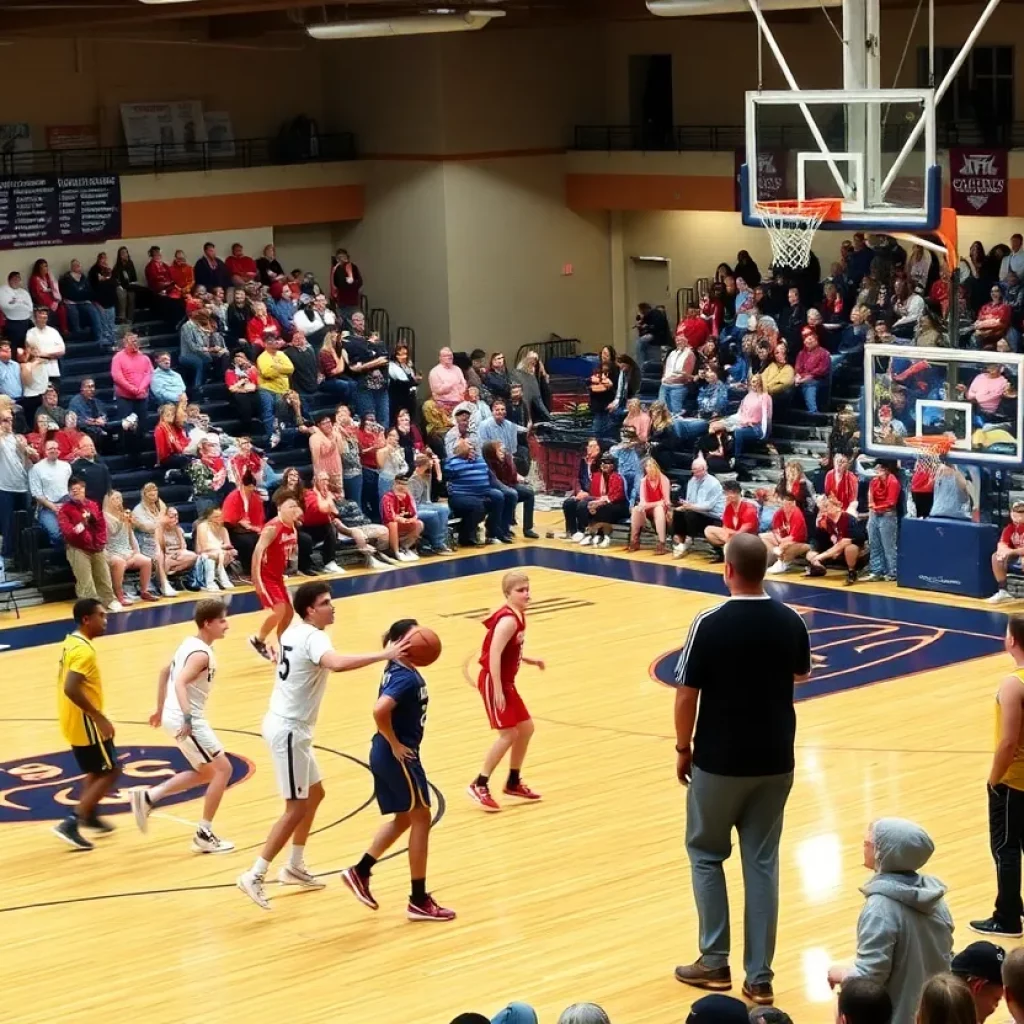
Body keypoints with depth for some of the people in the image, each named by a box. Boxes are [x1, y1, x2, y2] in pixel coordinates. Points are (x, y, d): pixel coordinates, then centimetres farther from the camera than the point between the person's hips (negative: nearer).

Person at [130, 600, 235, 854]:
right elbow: (180, 682, -32)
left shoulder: (190, 643, 11)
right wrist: (188, 717, -41)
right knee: (223, 769, -3)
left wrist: (160, 709, 30)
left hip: (175, 716, 10)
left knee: (206, 773, 20)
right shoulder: (201, 654, -18)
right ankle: (204, 835, 1)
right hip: (186, 719, -10)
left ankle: (147, 797, 17)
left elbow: (165, 672, 23)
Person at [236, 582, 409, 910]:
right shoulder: (312, 637, -21)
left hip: (287, 724, 10)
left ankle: (295, 867, 29)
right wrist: (384, 655, -46)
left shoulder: (294, 631, 9)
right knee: (297, 808, -6)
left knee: (314, 794, 21)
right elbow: (337, 664, -42)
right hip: (289, 730, -10)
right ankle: (254, 875, -5)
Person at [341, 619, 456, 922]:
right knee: (421, 819, 2)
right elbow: (379, 710, -35)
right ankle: (419, 901, 8)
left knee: (404, 819, 21)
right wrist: (395, 745, -22)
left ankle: (360, 872, 22)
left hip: (386, 756, 9)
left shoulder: (399, 670, 7)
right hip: (398, 756, -9)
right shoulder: (406, 678, -21)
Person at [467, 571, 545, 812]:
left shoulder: (518, 616, 9)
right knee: (508, 733, -12)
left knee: (526, 728, 15)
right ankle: (479, 786, -4)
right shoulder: (508, 620, -21)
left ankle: (513, 782, 28)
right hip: (494, 682, -10)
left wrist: (529, 660, 14)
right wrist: (498, 690, -30)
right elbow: (494, 654, -28)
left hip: (506, 682, 10)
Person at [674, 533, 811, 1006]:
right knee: (762, 862, 9)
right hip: (775, 761, 4)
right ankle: (759, 976, 9)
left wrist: (683, 748, 2)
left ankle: (715, 961, 15)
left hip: (720, 761, -3)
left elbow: (687, 694, -12)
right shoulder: (790, 622, -3)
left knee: (706, 853, 15)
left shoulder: (709, 623, -16)